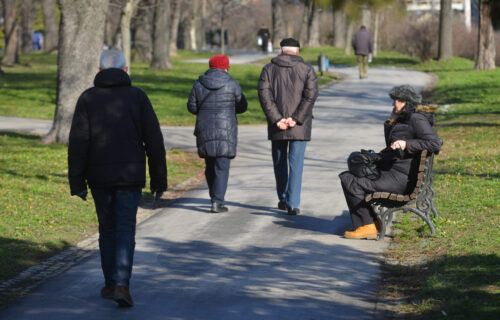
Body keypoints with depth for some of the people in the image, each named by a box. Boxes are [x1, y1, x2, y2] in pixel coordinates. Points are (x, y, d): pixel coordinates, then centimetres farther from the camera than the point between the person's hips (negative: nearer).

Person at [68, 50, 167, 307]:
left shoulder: (88, 98, 1)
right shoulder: (137, 97, 0)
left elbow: (77, 144, -5)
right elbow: (154, 141, -1)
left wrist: (77, 182, -3)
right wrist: (159, 179, 6)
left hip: (99, 177, 1)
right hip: (130, 176, -1)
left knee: (107, 229, 16)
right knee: (125, 230, -1)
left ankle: (110, 283, 22)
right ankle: (121, 284, -16)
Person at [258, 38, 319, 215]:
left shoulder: (269, 69, 4)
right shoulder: (307, 69, 0)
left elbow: (265, 95, -7)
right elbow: (311, 95, -10)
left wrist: (276, 119, -10)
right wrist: (296, 118, -12)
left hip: (277, 126, 1)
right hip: (300, 127, -1)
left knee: (280, 162, 15)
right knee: (296, 163, -1)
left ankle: (283, 199, 26)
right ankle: (292, 204, -7)